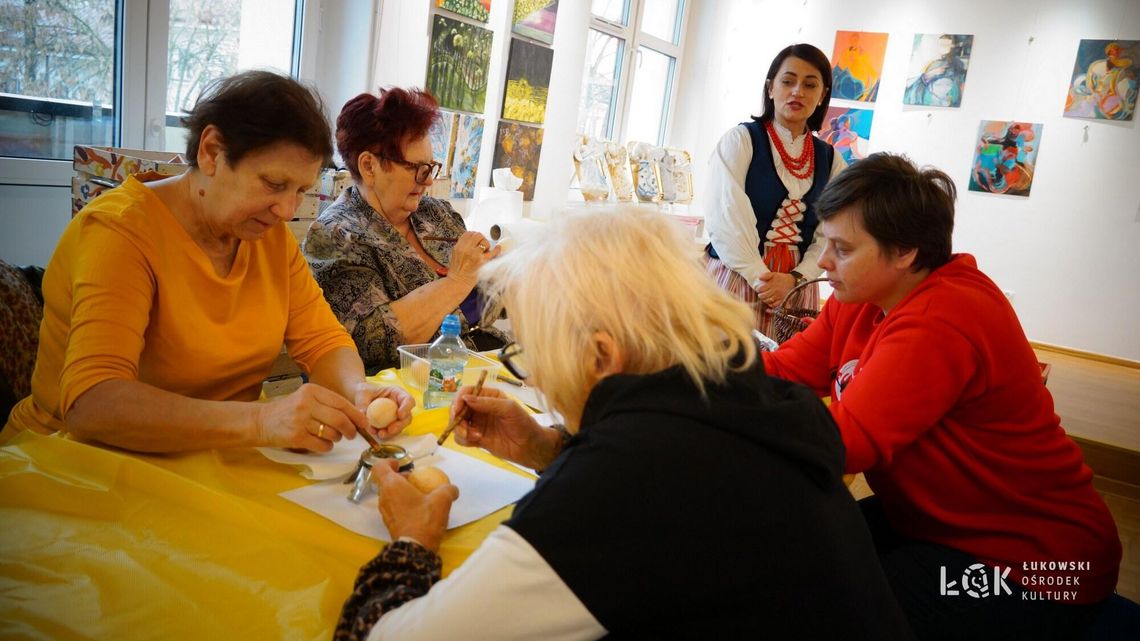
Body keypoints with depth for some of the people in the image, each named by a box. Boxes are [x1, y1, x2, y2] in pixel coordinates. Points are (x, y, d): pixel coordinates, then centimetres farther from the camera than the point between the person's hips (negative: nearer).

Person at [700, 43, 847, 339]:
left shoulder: (830, 160, 10)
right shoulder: (741, 140, -1)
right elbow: (725, 219, -10)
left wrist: (794, 278, -12)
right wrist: (760, 278, -16)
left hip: (796, 288, 3)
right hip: (736, 279, -3)